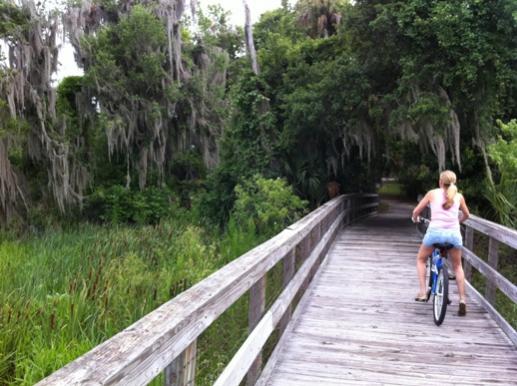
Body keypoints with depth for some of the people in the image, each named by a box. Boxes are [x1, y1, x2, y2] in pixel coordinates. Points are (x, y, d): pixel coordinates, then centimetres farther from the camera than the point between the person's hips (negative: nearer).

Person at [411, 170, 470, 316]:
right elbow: (466, 215, 28)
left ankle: (423, 292, 12)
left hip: (435, 232, -2)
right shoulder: (459, 196, 12)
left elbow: (416, 211, 10)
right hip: (454, 234, 2)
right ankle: (462, 301, 14)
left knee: (421, 259, 23)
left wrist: (415, 219, 33)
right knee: (457, 266, 23)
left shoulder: (432, 193, 7)